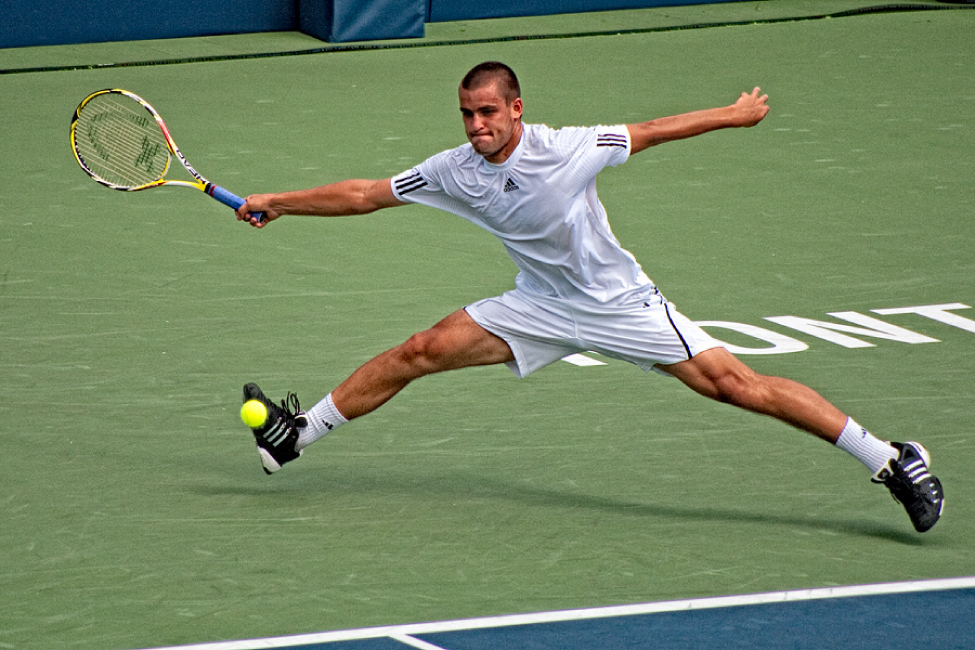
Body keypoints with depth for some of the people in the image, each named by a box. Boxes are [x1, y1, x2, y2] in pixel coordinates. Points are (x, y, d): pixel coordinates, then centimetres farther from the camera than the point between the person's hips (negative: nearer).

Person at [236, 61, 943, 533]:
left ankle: (890, 458, -12)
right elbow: (367, 193, 0)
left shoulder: (568, 149, -21)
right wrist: (277, 203, 0)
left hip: (620, 301, -4)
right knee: (424, 350, -6)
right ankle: (300, 432, 8)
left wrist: (736, 114, 1)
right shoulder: (454, 171, -9)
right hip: (541, 308, 4)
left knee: (733, 382, -15)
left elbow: (648, 132, -8)